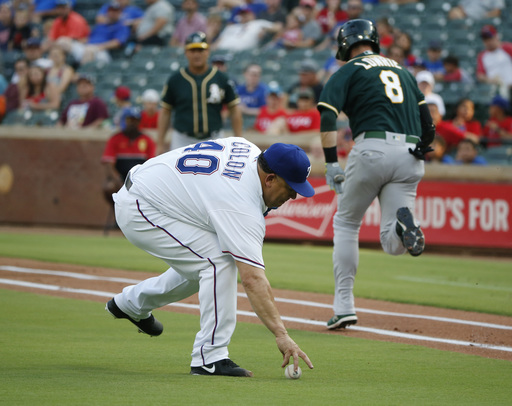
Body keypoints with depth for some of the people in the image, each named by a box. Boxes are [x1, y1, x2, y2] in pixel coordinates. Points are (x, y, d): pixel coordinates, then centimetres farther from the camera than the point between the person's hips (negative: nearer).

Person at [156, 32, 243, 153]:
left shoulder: (221, 79, 2)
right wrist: (160, 143, 3)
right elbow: (165, 111, 6)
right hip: (182, 141, 0)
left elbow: (235, 109, 6)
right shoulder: (175, 80, 2)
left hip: (213, 140, 0)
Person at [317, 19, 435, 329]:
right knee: (393, 244, 3)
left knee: (346, 223, 17)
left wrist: (332, 163, -11)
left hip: (372, 149, -3)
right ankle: (404, 222, -34)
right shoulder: (404, 71, 25)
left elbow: (328, 118, -7)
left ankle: (344, 306, 10)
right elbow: (428, 126, 19)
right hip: (410, 156, 3)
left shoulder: (348, 72, 9)